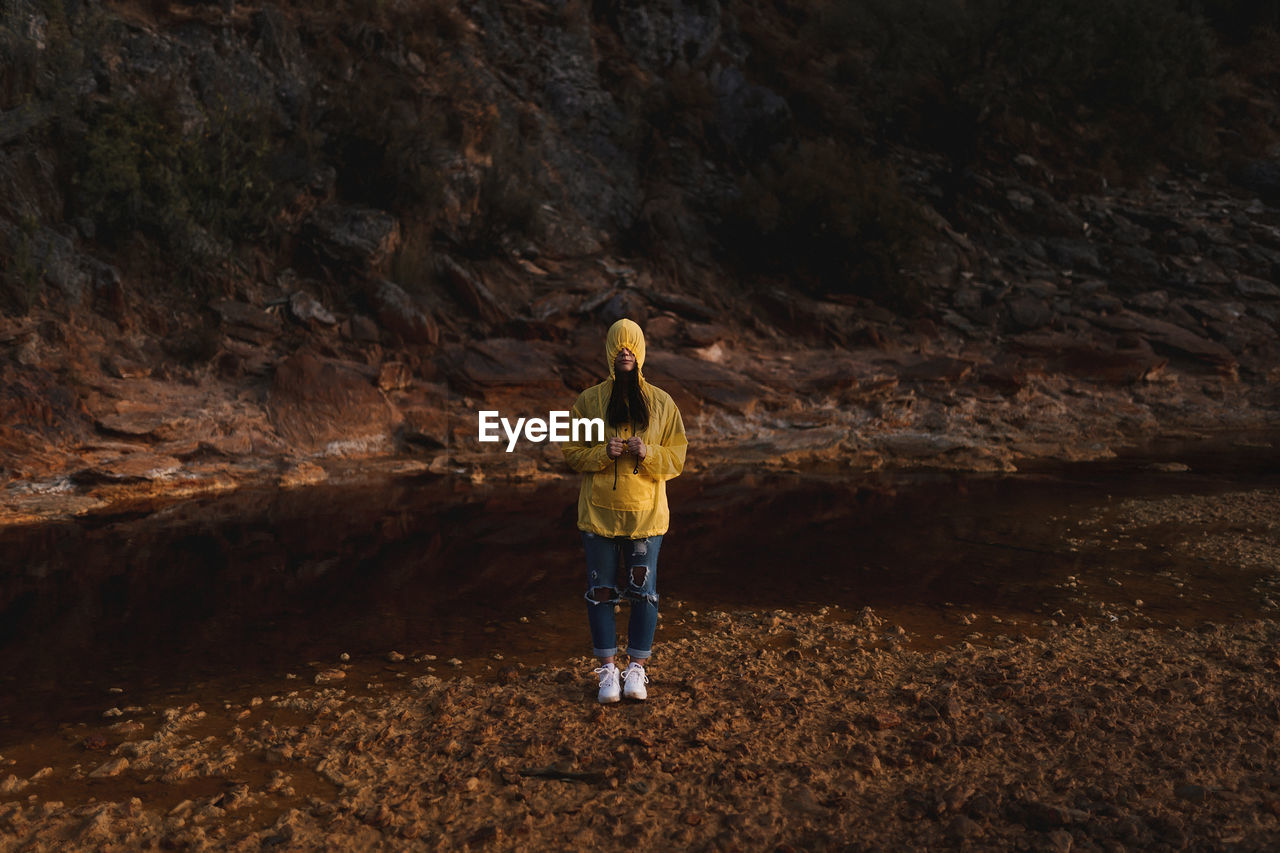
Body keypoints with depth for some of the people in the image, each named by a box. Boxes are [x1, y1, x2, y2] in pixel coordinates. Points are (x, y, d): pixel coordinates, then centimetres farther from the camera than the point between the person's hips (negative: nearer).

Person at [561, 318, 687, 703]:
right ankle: (608, 669, 19)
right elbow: (572, 451, 2)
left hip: (646, 514, 0)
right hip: (599, 513, 0)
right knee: (601, 592, 5)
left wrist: (648, 454, -17)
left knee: (644, 591, 4)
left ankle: (637, 668, 19)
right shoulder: (589, 400, 2)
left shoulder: (662, 403, 3)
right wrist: (603, 453, -16)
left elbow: (676, 458, 2)